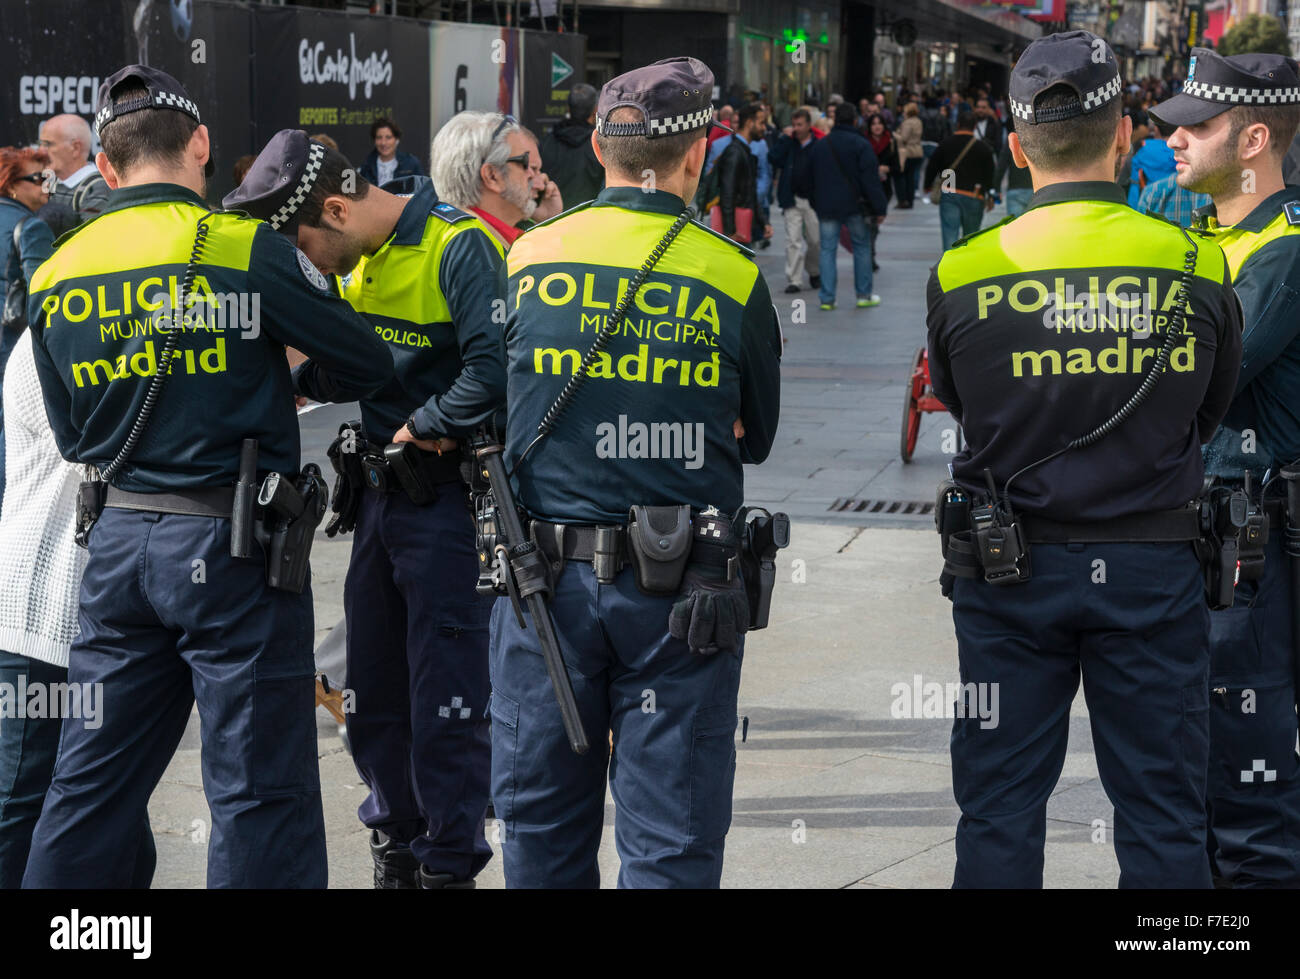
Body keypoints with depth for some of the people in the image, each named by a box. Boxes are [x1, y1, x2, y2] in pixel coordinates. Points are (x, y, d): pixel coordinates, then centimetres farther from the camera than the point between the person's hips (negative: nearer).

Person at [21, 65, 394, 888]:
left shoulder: (55, 276, 5)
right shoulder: (247, 249, -11)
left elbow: (73, 435, 14)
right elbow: (369, 364, -3)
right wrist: (290, 379, 17)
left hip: (117, 539, 6)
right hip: (230, 543, -5)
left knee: (91, 783, 14)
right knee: (259, 790, 1)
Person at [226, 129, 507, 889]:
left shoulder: (459, 248, -17)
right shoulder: (357, 257, 10)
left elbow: (495, 370, -27)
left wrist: (423, 426, -15)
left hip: (449, 499, -8)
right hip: (379, 493, 8)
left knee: (445, 699, -3)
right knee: (373, 691, 15)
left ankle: (450, 862, 10)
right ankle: (397, 848, 30)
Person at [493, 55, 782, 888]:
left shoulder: (527, 259, -1)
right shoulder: (734, 277, -6)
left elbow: (493, 405, 9)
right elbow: (756, 437, 6)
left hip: (545, 577, 2)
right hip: (682, 592, -2)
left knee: (541, 825, 15)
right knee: (672, 841, 5)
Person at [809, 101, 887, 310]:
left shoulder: (819, 146, 8)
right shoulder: (860, 145, -8)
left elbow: (812, 180, 15)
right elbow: (871, 179, -12)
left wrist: (817, 206, 23)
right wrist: (879, 208, -9)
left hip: (826, 207, 3)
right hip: (854, 205, -3)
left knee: (827, 250, 5)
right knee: (862, 247, 9)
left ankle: (827, 298, 1)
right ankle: (864, 295, 12)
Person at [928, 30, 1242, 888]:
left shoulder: (962, 273, -9)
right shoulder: (1197, 268, -8)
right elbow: (1211, 411, 6)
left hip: (1009, 570, 0)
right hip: (1153, 567, 0)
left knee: (999, 816, 11)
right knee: (1163, 820, 10)